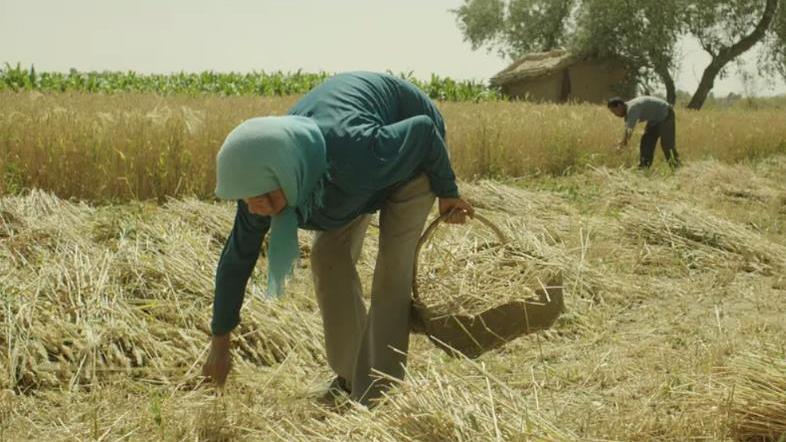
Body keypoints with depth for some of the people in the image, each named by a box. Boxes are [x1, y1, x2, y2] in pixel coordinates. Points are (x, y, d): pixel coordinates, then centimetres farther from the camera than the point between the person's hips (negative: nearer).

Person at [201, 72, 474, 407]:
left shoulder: (357, 158, -46)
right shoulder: (262, 179, -28)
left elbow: (423, 130, -28)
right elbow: (236, 258, -15)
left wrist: (447, 192, -11)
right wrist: (219, 345, -7)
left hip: (413, 146, -5)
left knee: (393, 266, -13)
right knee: (330, 253, -3)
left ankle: (377, 395, -3)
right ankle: (350, 376, 14)